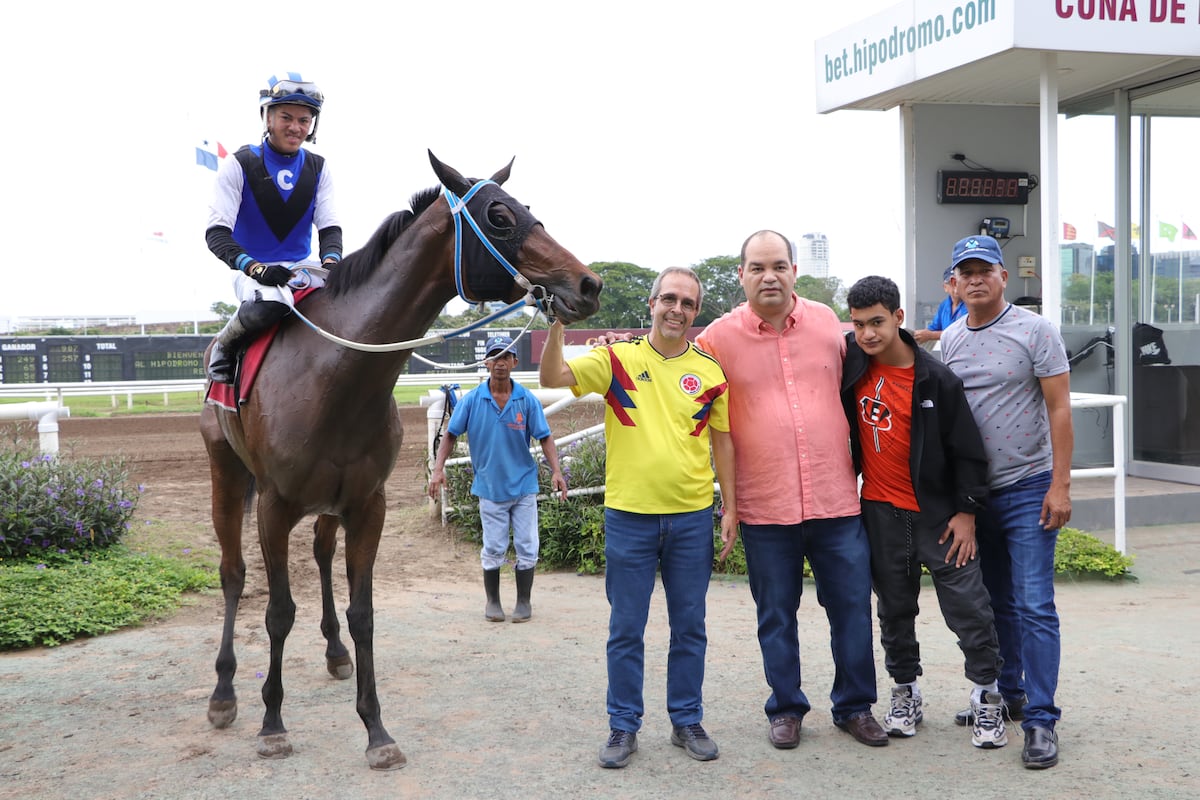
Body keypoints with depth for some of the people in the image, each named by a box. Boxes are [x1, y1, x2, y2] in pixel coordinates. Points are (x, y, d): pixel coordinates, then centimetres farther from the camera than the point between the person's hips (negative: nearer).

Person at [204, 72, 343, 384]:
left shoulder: (318, 169, 9)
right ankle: (223, 348, -8)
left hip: (302, 269, 5)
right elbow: (216, 233, -11)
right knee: (270, 303, -39)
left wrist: (331, 262, -19)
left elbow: (329, 226, 5)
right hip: (253, 270, -4)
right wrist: (256, 268, -29)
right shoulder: (239, 165, -4)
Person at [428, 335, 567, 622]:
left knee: (526, 547, 4)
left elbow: (545, 437, -5)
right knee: (493, 549, 8)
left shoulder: (528, 400, -6)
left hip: (524, 484, 0)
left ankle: (523, 601, 19)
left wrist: (556, 471, -17)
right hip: (490, 486, 0)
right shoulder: (472, 400, -6)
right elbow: (451, 435, -1)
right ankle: (492, 601, 24)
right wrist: (438, 469, -12)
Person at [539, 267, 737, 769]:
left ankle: (687, 722, 25)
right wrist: (558, 323, -26)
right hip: (629, 515, -1)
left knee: (689, 628, 11)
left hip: (693, 517, 2)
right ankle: (623, 727, 19)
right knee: (625, 629, 6)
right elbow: (551, 378, -12)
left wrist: (730, 508, 4)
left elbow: (723, 442, 8)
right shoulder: (618, 360, -2)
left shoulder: (711, 371, 3)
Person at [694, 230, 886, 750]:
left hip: (836, 498, 2)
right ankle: (786, 709, 27)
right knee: (776, 615, 10)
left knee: (852, 608, 8)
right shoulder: (719, 337, -3)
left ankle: (854, 706, 25)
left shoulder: (827, 322, 5)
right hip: (764, 507, -2)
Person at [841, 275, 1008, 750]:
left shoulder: (936, 379, -11)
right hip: (880, 513, 3)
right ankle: (905, 692, 27)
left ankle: (987, 696, 13)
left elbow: (967, 449, -6)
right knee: (894, 608, 13)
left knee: (967, 607, -2)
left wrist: (967, 510, -8)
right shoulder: (851, 363, -3)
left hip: (938, 512, -3)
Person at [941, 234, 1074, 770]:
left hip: (1028, 489, -5)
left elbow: (1059, 410, -8)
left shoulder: (1035, 331, -7)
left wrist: (1060, 485, -14)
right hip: (974, 492, 5)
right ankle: (1005, 696, 29)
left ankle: (1041, 721, -2)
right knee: (996, 603, 15)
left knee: (1034, 607, -7)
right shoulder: (950, 340, 8)